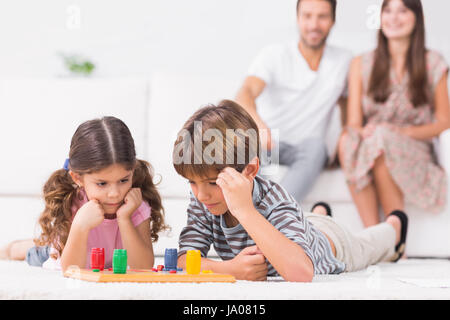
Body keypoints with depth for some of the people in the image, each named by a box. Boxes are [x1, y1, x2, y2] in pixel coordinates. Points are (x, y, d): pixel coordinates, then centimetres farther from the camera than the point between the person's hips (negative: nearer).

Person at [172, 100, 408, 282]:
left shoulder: (274, 202, -53)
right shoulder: (202, 201, -36)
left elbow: (301, 273, -68)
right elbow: (185, 259, -36)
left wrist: (245, 210, -70)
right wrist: (229, 268, -55)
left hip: (329, 243, -4)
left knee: (361, 246, 32)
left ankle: (393, 226, 66)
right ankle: (319, 213, 76)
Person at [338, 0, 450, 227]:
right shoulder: (361, 65, 9)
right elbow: (353, 123, 3)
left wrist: (403, 131, -12)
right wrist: (363, 132, -22)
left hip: (414, 152, -1)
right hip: (369, 143, 2)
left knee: (382, 139, -35)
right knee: (346, 141, -33)